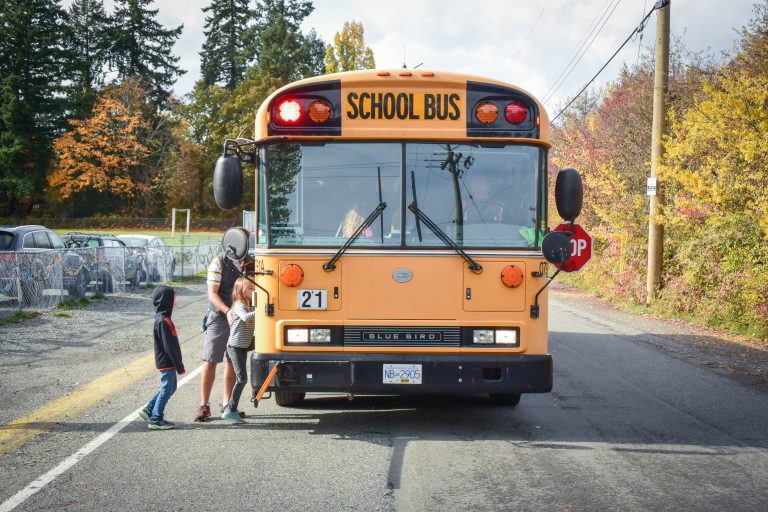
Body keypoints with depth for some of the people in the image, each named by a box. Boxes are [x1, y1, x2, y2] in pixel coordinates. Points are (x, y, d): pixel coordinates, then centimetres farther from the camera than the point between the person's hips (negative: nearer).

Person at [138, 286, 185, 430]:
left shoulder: (162, 318, 11)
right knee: (167, 389, -1)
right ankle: (156, 419, 7)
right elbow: (169, 347, -22)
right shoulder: (164, 321, -21)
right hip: (167, 363, -10)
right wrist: (179, 366, -18)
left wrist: (178, 364, 22)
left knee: (170, 387, 19)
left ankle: (149, 410, 23)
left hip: (166, 362, 10)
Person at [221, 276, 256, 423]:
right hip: (235, 346, -9)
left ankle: (229, 406, 24)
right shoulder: (239, 305, -15)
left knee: (242, 378, 14)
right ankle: (230, 411, -10)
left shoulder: (249, 306, 14)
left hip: (243, 346, 9)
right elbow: (245, 317, -35)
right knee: (242, 378, -12)